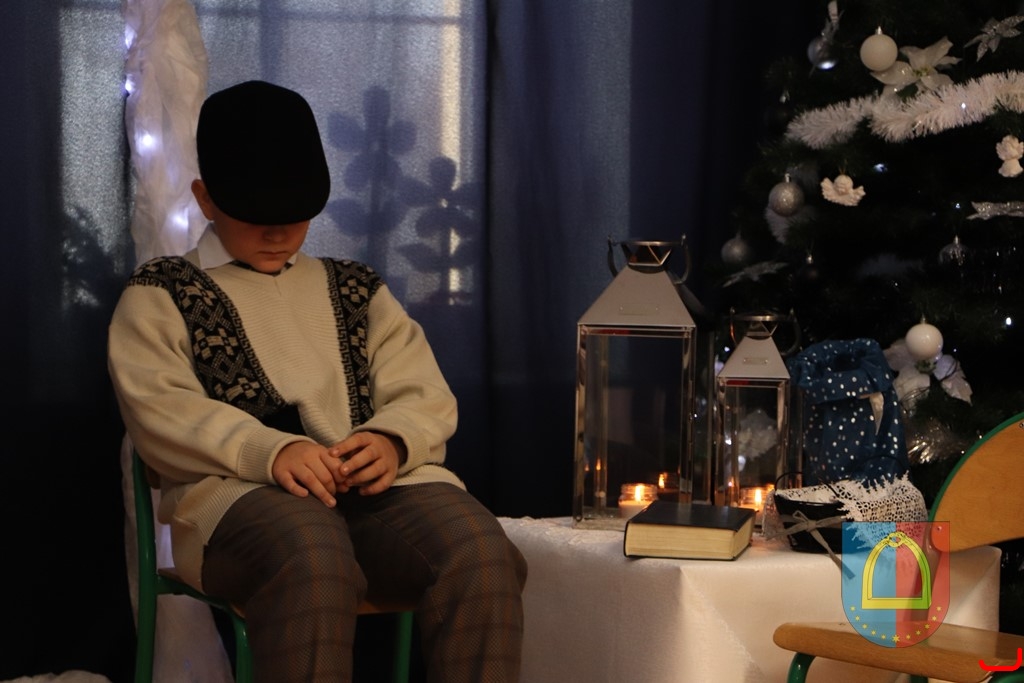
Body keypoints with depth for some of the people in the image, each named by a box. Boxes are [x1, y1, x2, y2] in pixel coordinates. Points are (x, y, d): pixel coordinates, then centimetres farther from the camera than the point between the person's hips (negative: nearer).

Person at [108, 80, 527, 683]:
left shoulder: (356, 290, 30)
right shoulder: (160, 296, 18)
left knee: (481, 554, -31)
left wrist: (391, 440, -9)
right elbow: (160, 409, -1)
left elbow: (427, 396, 17)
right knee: (311, 557, -41)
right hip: (240, 492, -3)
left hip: (382, 482, 4)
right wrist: (272, 451, -20)